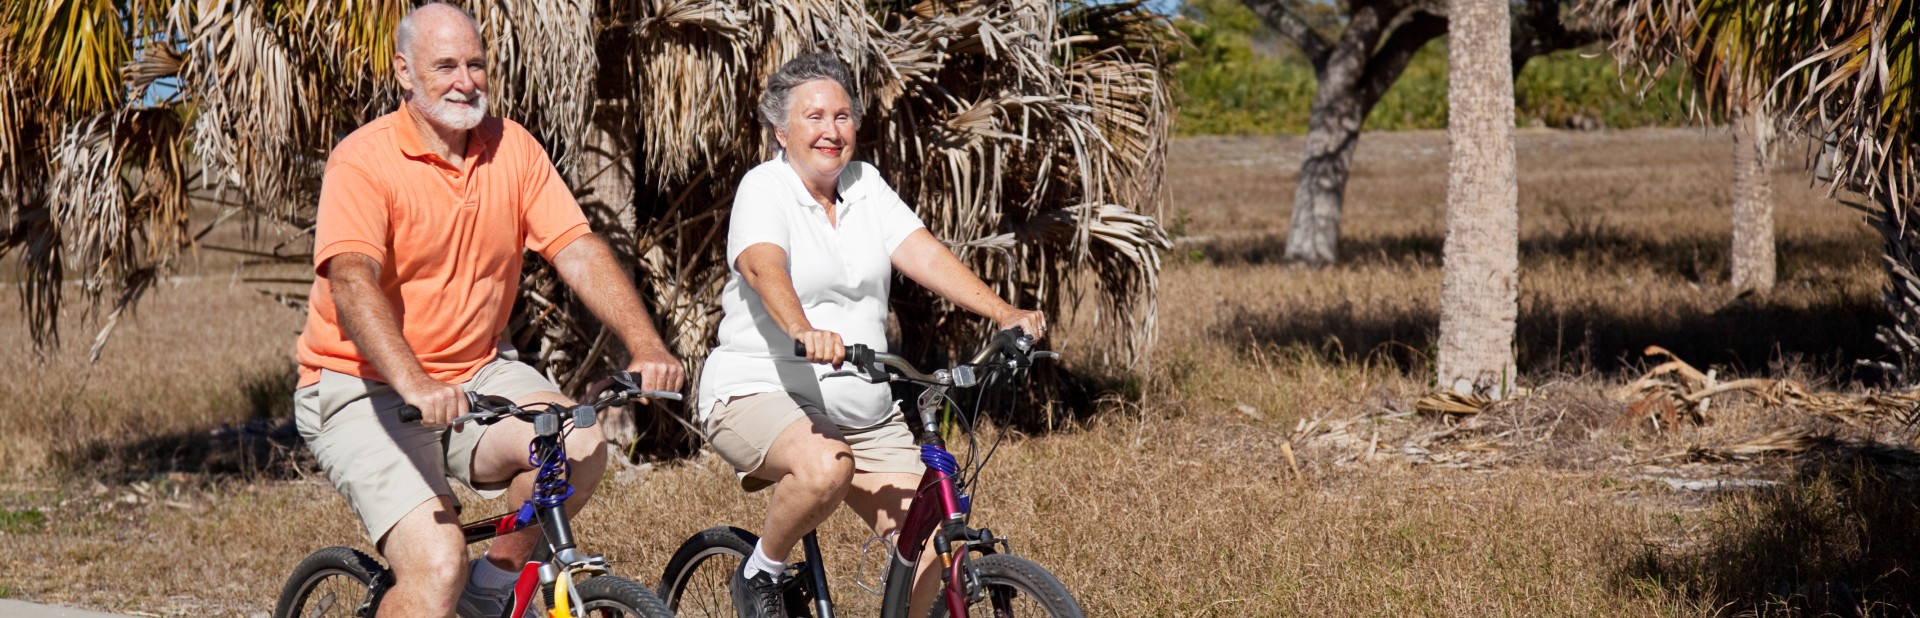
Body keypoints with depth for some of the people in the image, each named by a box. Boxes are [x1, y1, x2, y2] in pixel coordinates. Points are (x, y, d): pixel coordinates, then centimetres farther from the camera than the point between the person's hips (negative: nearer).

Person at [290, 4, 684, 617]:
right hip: (365, 389, -5)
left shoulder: (511, 148, 2)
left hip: (477, 371, 5)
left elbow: (578, 249, -6)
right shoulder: (363, 160, -14)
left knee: (581, 446, -23)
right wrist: (415, 385, -45)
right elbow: (351, 280, -29)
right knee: (437, 567, -23)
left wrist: (645, 346, -22)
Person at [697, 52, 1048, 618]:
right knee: (825, 468, -36)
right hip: (759, 395, -6)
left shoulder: (867, 187, 9)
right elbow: (764, 267, -29)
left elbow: (924, 256, -4)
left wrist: (1005, 315, -20)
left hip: (864, 411, 6)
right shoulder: (764, 189, -9)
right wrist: (804, 332, -49)